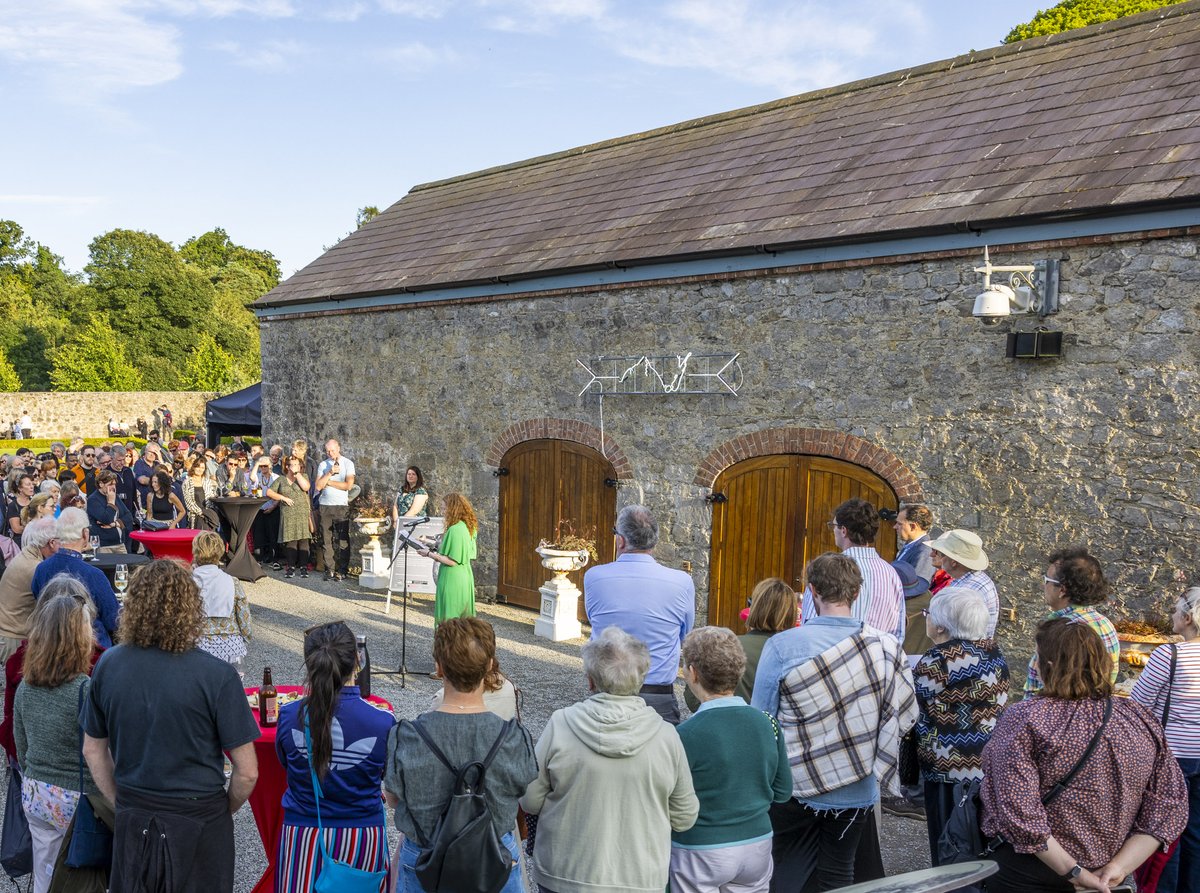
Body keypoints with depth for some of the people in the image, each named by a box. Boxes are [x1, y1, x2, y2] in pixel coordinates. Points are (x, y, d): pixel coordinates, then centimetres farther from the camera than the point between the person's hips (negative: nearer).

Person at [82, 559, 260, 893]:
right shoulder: (217, 676, -20)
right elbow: (247, 772, -15)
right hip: (199, 824, -3)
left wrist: (123, 803, 16)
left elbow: (93, 750, 6)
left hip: (132, 823, 4)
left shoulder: (108, 665, -7)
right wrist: (227, 810, 3)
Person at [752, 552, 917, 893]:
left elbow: (760, 721, -8)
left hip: (795, 788, -2)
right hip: (858, 790, 2)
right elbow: (905, 715, -1)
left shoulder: (781, 646, -17)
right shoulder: (885, 647, -10)